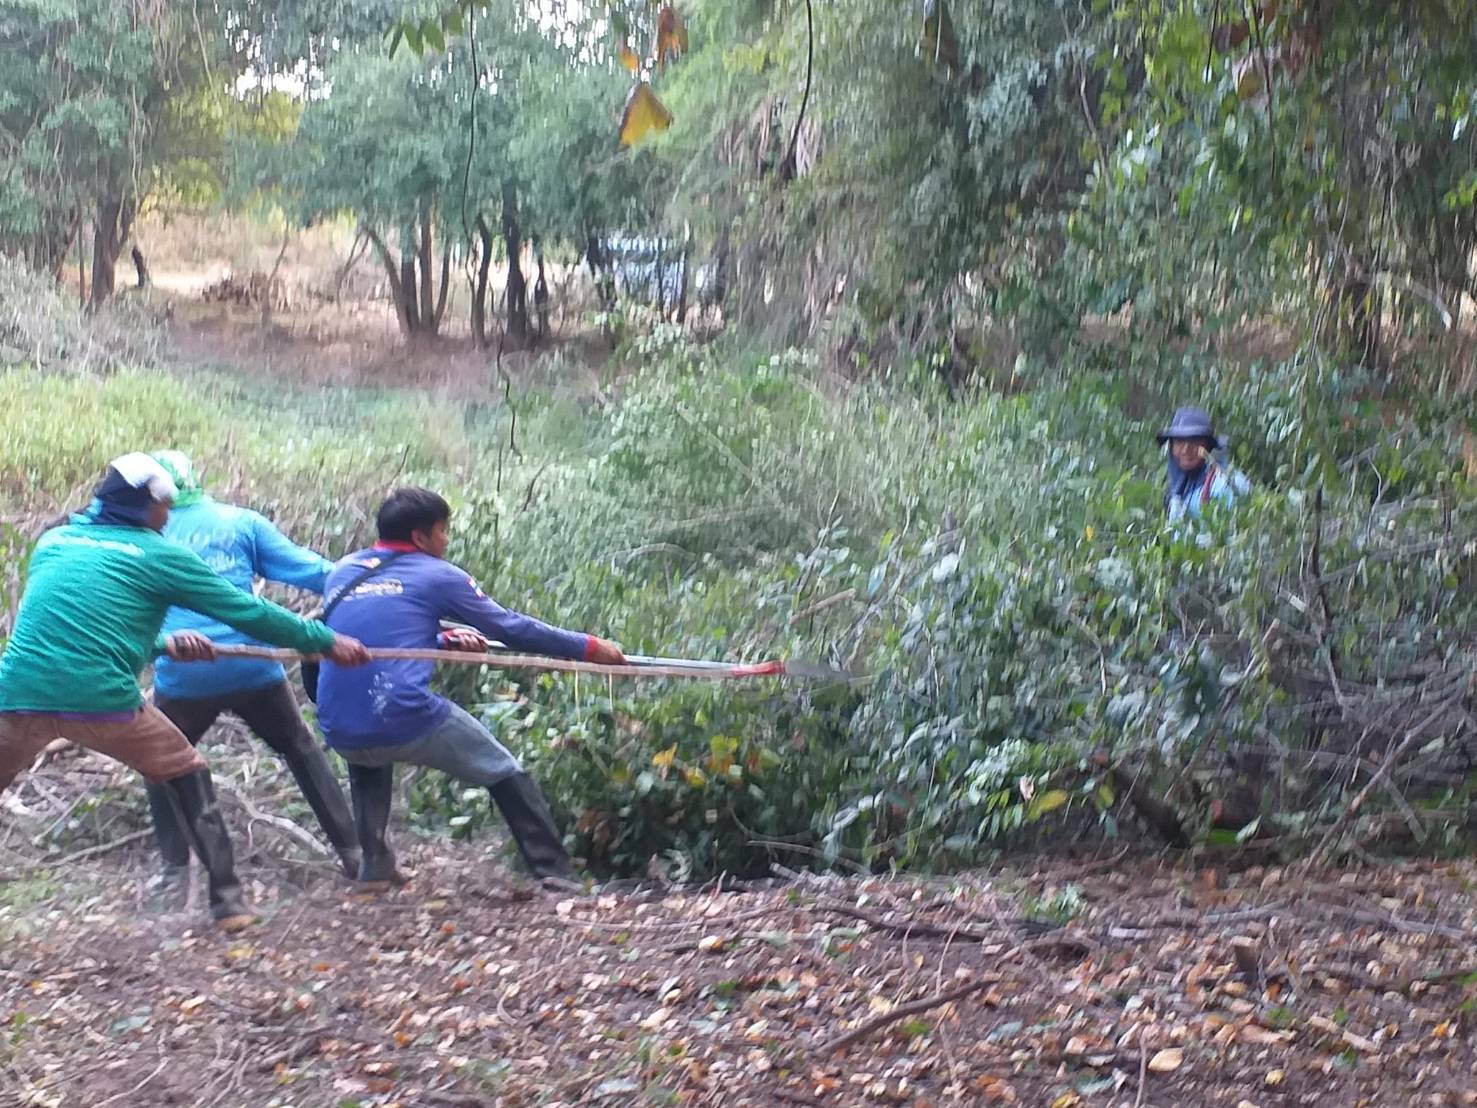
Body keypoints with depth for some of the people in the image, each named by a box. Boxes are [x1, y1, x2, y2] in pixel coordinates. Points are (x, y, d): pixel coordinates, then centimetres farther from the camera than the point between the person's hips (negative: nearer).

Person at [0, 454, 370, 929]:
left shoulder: (53, 542, 21)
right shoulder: (158, 554, 8)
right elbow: (246, 612, 9)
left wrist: (162, 645, 31)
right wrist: (326, 641, 17)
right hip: (99, 698, -3)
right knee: (186, 775, 18)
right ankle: (227, 899, 14)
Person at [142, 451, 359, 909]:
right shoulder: (241, 522, 6)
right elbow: (308, 570, 2)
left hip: (182, 676, 0)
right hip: (252, 667, 1)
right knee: (301, 748, 21)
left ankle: (175, 875, 13)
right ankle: (351, 850, 19)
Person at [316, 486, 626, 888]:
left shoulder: (342, 572, 18)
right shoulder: (436, 575, 4)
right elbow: (511, 628, 7)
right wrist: (590, 647, 16)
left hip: (341, 731, 5)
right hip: (408, 722, -5)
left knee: (367, 757, 40)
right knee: (504, 771, 18)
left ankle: (375, 865, 30)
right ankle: (555, 870, 16)